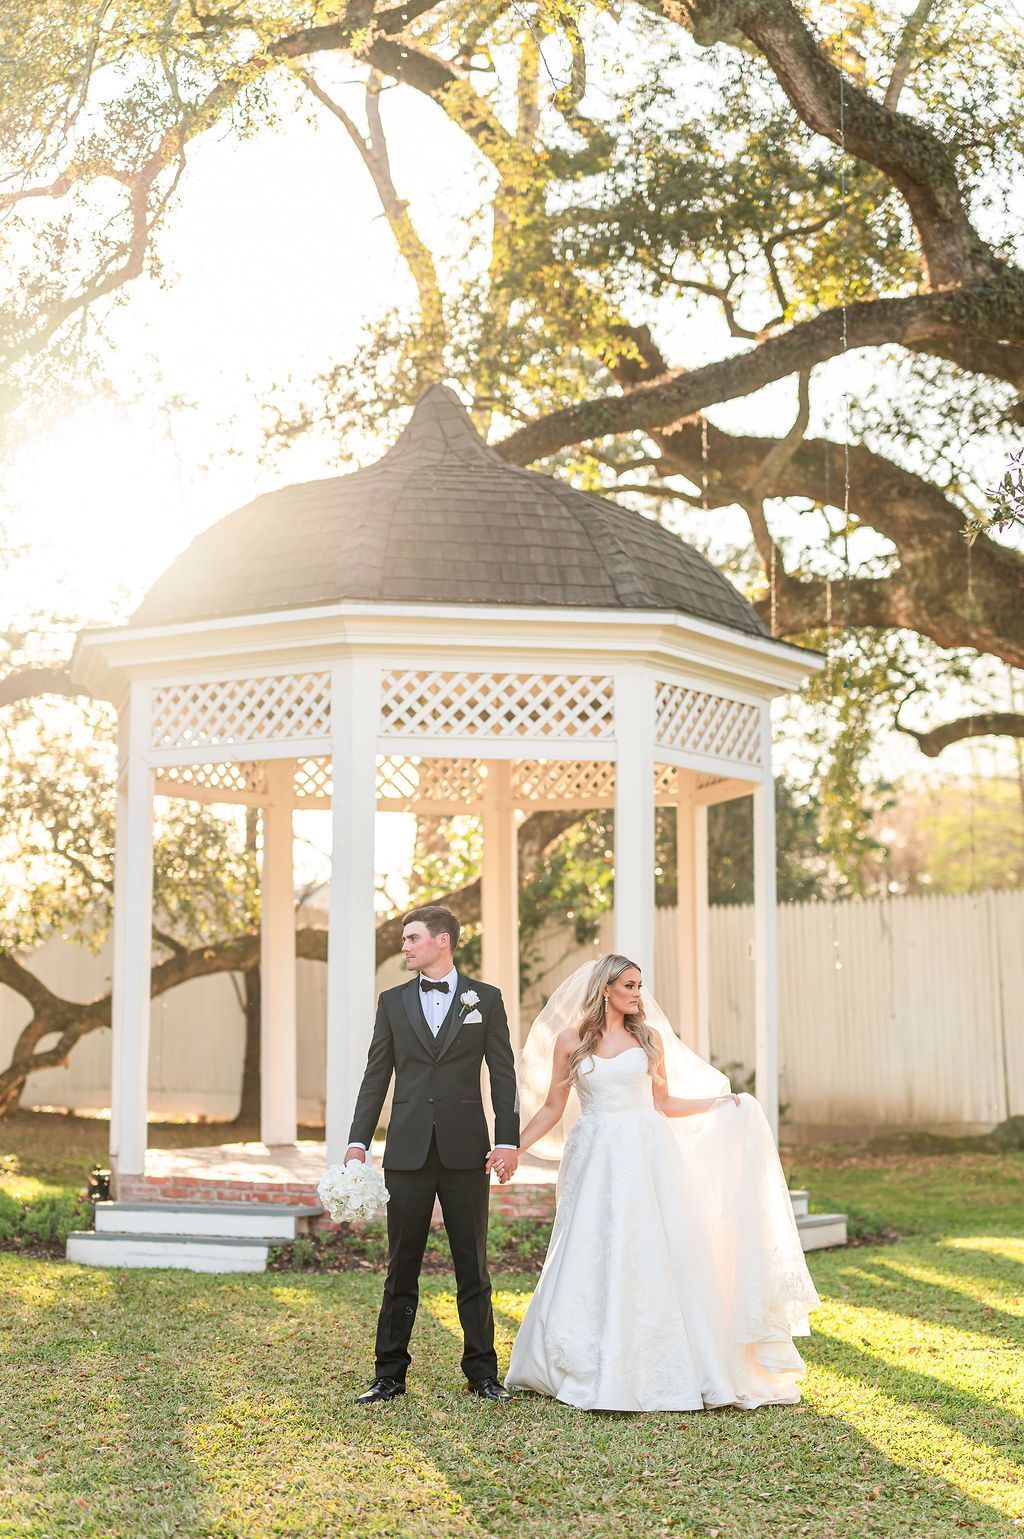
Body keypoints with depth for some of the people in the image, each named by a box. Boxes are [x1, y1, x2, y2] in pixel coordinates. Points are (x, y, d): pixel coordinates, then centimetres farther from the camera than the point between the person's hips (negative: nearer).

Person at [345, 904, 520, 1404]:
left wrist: (508, 1139, -5)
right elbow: (376, 1077, 8)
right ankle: (390, 1375, 11)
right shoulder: (393, 1002, 8)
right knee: (401, 1268, 5)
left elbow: (502, 1074, 3)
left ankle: (482, 1372, 13)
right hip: (408, 1151, 1)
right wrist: (358, 1141, 1)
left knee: (473, 1267, 5)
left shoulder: (485, 999, 4)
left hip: (466, 1151, -1)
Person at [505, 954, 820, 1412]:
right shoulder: (569, 1040, 3)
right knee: (593, 1265, -1)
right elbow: (552, 1107, 8)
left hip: (646, 1159, 1)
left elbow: (663, 1103, 14)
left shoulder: (649, 1037, 8)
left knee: (653, 1258, -1)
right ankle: (596, 1374, 11)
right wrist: (513, 1148, 1)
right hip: (596, 1163, -1)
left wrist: (721, 1103, 9)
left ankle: (662, 1371, 8)